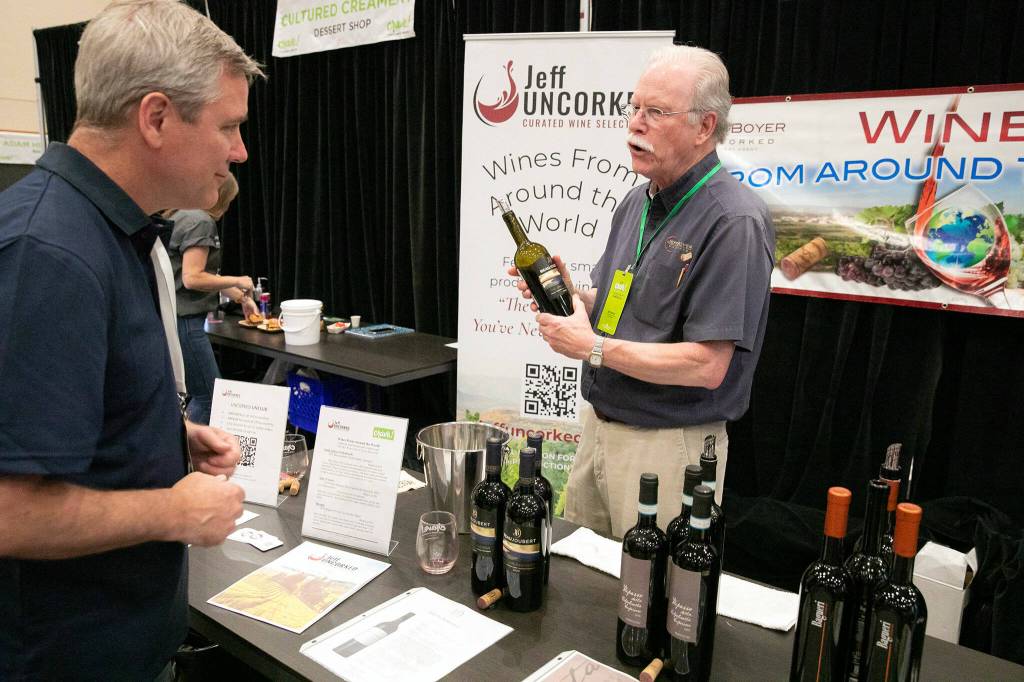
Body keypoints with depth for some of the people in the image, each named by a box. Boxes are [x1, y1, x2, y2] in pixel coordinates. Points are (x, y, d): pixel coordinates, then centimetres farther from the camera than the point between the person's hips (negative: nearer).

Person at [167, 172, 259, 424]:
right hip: (183, 321, -10)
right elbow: (192, 279, -20)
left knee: (201, 394, 15)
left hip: (172, 318, 10)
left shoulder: (181, 216, 17)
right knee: (208, 397, -5)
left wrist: (241, 296, 30)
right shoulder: (200, 221, -12)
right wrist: (237, 281, -8)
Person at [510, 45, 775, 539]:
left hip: (668, 444, -8)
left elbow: (708, 365, -25)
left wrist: (594, 347, -19)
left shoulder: (734, 221, -20)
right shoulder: (636, 203, 8)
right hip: (598, 424, 8)